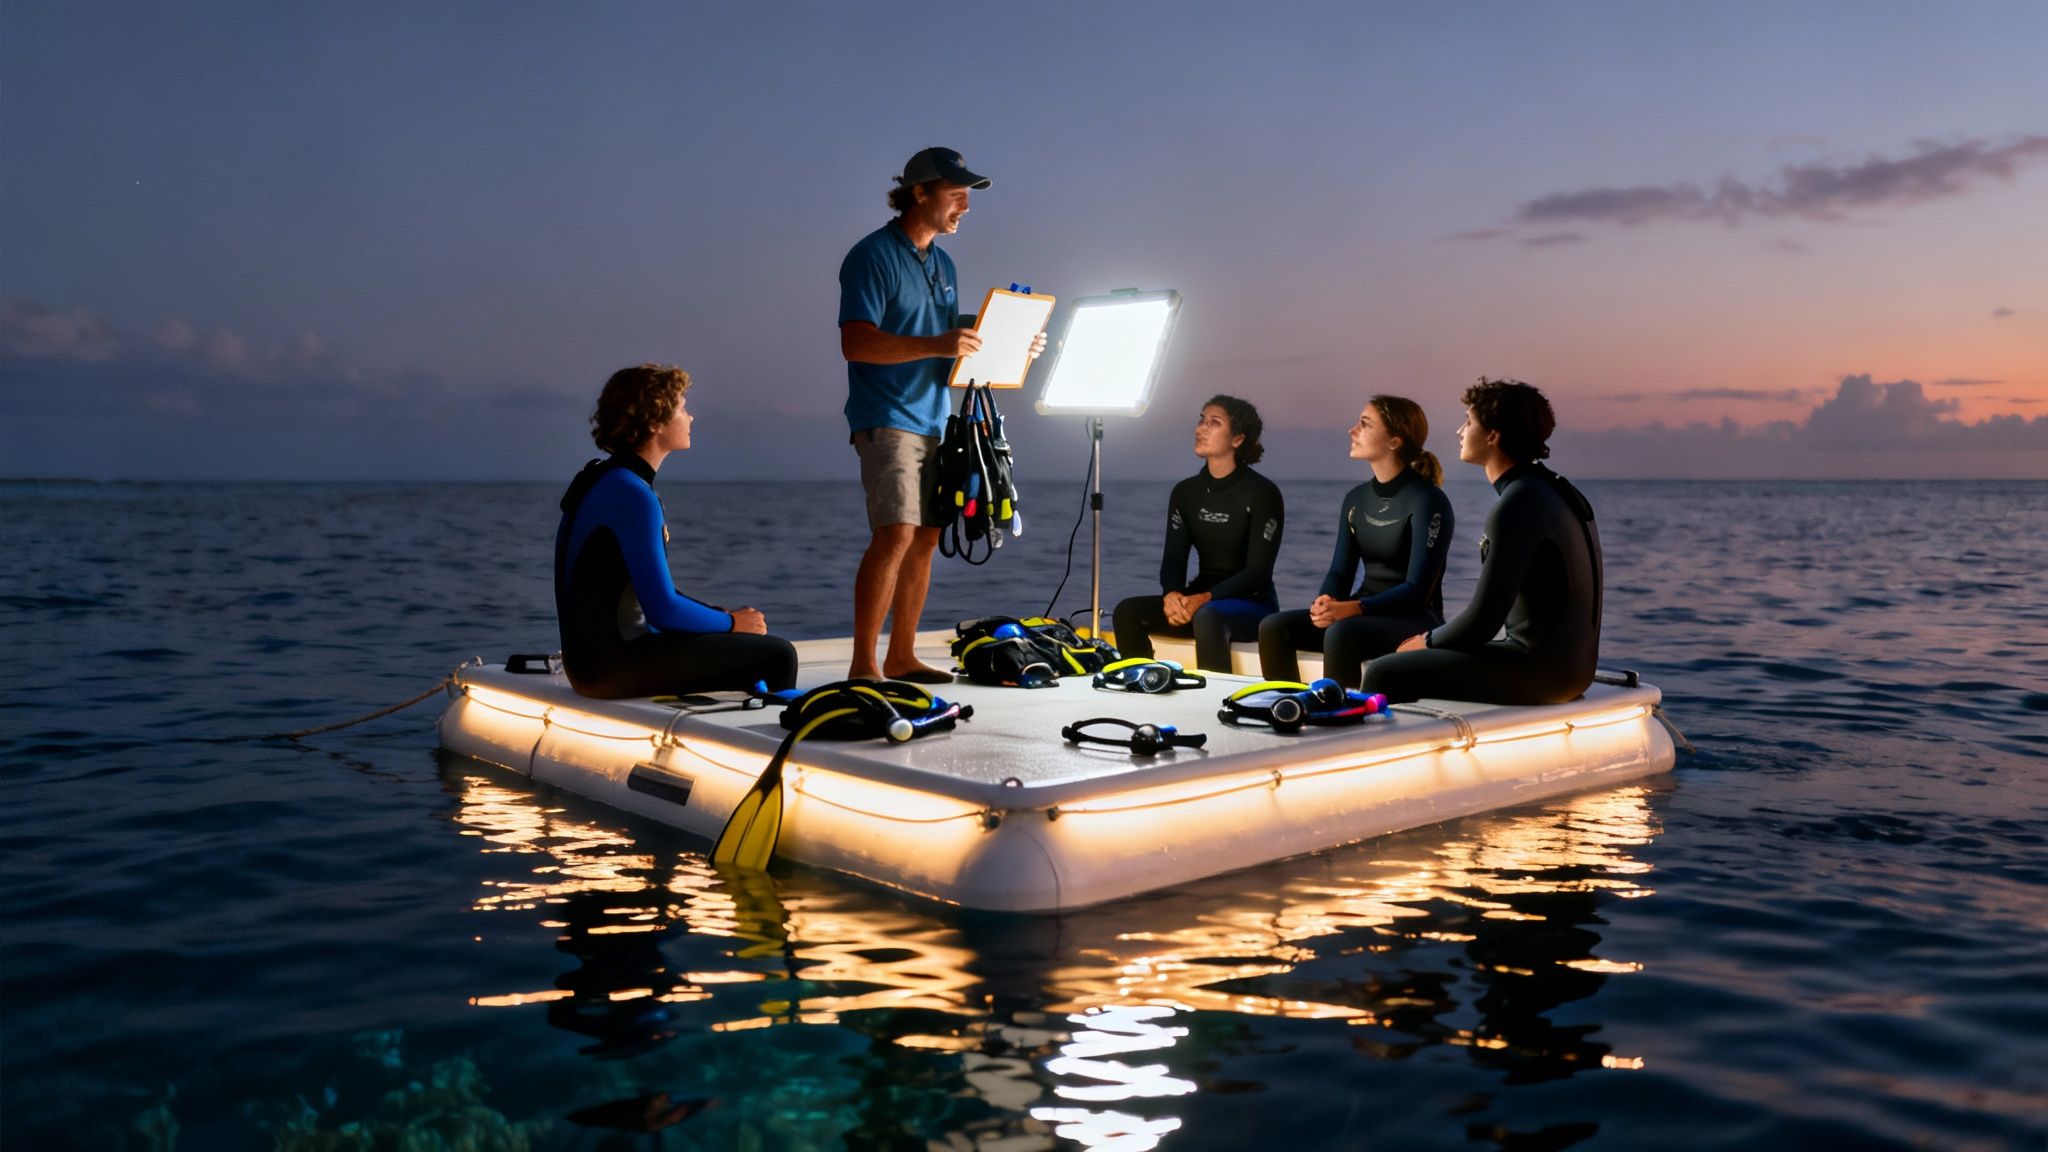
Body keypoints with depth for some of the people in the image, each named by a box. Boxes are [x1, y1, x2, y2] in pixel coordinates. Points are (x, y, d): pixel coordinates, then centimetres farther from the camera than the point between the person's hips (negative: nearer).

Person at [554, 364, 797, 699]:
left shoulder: (604, 480, 14)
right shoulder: (632, 495, -18)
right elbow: (663, 609, -21)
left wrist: (726, 616, 8)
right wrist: (732, 623, -5)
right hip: (613, 664, -11)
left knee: (755, 649, 21)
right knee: (777, 656, -11)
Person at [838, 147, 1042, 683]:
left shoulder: (943, 264, 18)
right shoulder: (873, 256, -8)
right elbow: (856, 342, -18)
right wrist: (937, 345, -28)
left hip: (933, 420, 8)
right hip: (886, 420, -8)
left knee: (925, 538, 8)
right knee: (896, 534, -17)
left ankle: (901, 656, 16)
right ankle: (862, 664, -12)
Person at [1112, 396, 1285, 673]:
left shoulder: (1263, 493, -8)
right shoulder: (1185, 492, 8)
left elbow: (1258, 571, -14)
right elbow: (1173, 559, 1)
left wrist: (1204, 599, -27)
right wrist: (1171, 594, -23)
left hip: (1251, 602, -5)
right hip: (1200, 600, 5)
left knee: (1207, 618, -38)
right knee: (1128, 612, -19)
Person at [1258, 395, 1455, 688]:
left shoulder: (1427, 500, -11)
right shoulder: (1355, 499, 10)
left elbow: (1417, 590, -17)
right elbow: (1340, 572, 8)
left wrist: (1351, 608, -30)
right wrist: (1325, 603, -16)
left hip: (1415, 619, -7)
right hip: (1362, 616, 7)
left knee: (1341, 634, -36)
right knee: (1274, 627, -15)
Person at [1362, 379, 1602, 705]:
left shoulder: (1515, 507, -19)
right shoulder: (1555, 490, 13)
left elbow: (1482, 621, -20)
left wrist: (1428, 641, -2)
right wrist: (1436, 639, 13)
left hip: (1538, 669, -10)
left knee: (1384, 675, -9)